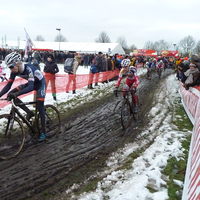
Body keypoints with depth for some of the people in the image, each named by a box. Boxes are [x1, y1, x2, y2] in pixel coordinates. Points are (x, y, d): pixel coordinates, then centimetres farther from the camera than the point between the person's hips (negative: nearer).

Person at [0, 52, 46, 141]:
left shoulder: (28, 68, -36)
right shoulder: (14, 71, -17)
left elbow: (31, 87, -45)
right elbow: (8, 85, -13)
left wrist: (16, 94, -57)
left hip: (40, 83, -7)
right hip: (31, 83, 7)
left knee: (40, 107, -14)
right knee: (10, 95, -8)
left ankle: (43, 132, 2)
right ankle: (29, 112, 2)